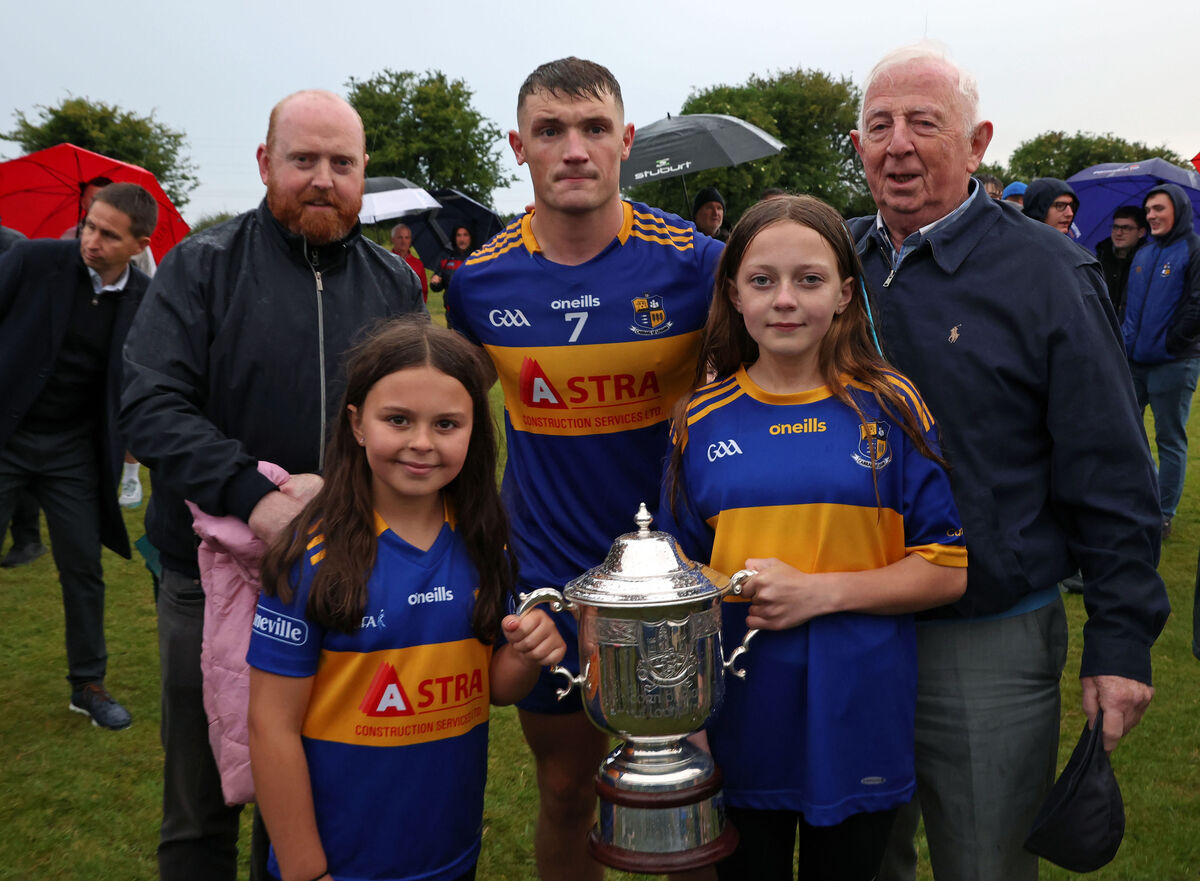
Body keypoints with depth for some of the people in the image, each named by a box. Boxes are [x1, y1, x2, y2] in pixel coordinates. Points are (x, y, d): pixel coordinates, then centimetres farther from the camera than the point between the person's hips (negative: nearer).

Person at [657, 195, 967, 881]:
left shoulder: (889, 408, -5)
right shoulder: (703, 421, 0)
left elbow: (947, 572, -7)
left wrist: (819, 591, -18)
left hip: (857, 716, -1)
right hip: (737, 718, 1)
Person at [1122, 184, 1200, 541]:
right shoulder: (1143, 254, 14)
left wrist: (1171, 342, -11)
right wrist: (1126, 340, 9)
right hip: (1135, 361, 7)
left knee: (1170, 441, 1)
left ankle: (1163, 516, 9)